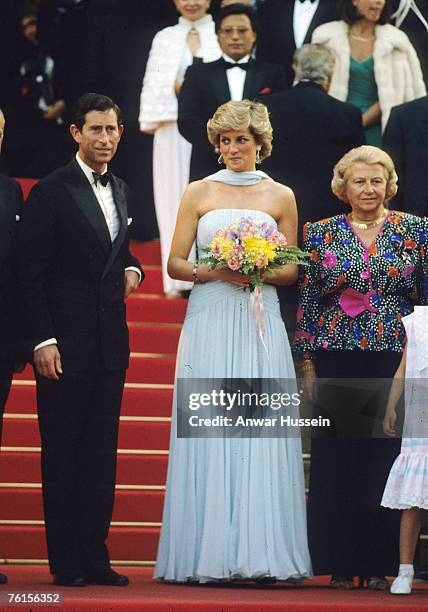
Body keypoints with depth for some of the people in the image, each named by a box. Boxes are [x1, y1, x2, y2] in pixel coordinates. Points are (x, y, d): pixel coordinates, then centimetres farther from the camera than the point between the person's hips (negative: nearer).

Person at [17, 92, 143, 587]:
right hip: (65, 342, -6)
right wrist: (42, 340, -15)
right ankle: (66, 561, 4)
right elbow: (31, 273, -9)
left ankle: (95, 558, 11)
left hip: (110, 342, 6)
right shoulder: (51, 192, -7)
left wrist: (131, 267, 5)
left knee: (101, 451, 7)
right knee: (63, 453, -1)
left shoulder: (119, 190, 14)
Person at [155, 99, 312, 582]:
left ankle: (261, 553, -3)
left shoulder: (280, 197, 11)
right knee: (208, 430, -5)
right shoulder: (199, 193, 9)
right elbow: (175, 263, 6)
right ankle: (205, 554, -2)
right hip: (209, 320, -1)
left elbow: (290, 271, 13)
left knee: (261, 432, -5)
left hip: (260, 324, 1)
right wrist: (216, 272, -11)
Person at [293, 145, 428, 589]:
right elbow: (307, 303, 7)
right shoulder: (321, 234, 7)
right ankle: (341, 564, 7)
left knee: (387, 457, 0)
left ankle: (379, 565, 7)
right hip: (337, 363, 0)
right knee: (336, 460, 0)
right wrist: (307, 365, 3)